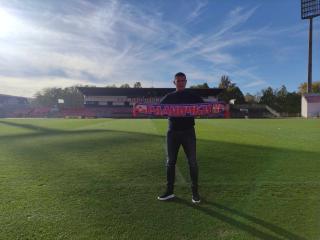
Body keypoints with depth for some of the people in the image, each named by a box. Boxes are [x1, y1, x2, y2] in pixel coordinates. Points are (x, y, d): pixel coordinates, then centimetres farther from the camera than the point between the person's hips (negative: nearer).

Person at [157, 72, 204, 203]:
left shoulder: (192, 96, 5)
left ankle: (195, 192, 16)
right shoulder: (169, 97, 10)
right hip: (172, 133, 2)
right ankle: (169, 191, 20)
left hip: (188, 132, -1)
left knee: (192, 162, 2)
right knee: (170, 162, 7)